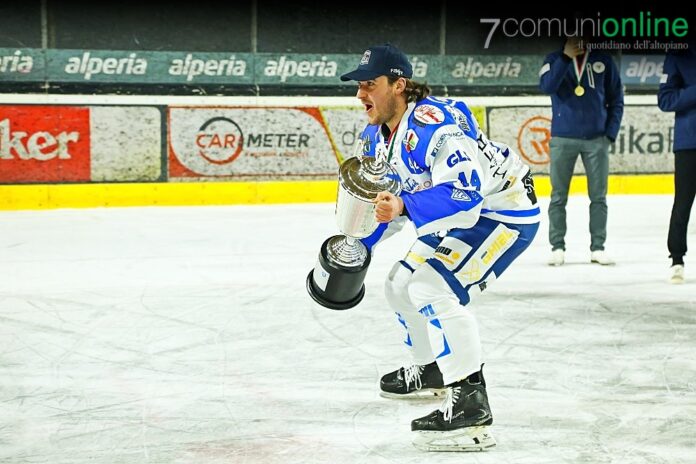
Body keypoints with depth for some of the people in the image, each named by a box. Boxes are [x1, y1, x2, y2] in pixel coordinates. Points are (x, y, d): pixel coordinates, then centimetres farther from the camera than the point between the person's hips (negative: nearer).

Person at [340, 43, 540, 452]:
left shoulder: (434, 124, -31)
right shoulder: (377, 137, 2)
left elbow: (463, 195, -40)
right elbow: (381, 199, 16)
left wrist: (403, 207, -50)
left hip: (506, 211, -11)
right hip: (463, 217, 11)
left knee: (434, 288, -26)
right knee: (402, 284, 18)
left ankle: (470, 404, -25)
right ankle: (430, 371, 41)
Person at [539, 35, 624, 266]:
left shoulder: (603, 60, 5)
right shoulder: (555, 59, 3)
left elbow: (616, 99, 8)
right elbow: (546, 86, -16)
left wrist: (611, 132, -1)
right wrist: (566, 57, -21)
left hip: (596, 140, 1)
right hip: (563, 139, -1)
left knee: (598, 196, 2)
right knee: (558, 196, 1)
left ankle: (598, 247, 7)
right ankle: (557, 247, 6)